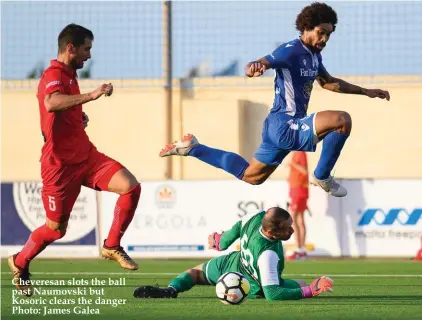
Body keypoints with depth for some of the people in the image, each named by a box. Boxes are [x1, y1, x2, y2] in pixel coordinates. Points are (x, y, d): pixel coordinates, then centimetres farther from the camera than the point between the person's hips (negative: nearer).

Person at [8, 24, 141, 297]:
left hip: (85, 155, 8)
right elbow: (51, 103, -42)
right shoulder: (53, 75, -17)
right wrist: (92, 96, -50)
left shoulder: (69, 75, 13)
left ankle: (112, 246, 1)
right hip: (61, 164, -8)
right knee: (56, 228, 3)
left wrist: (81, 117, 12)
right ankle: (20, 264, 30)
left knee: (131, 186, -13)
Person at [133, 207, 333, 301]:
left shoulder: (256, 217, -27)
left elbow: (238, 227, -3)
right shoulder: (268, 255, -44)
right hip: (252, 289, -4)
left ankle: (171, 289, -1)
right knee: (300, 287, 12)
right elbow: (271, 293, -42)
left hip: (228, 264, 4)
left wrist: (221, 243, 19)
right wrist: (309, 291, -47)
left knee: (195, 273, 28)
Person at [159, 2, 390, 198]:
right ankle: (322, 177, -6)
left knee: (250, 176, 21)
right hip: (285, 126, -10)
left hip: (280, 129, 10)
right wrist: (253, 68, -55)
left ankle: (192, 148, 29)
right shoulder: (291, 51, -16)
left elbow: (329, 82, 30)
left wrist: (366, 92, 29)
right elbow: (262, 63, -30)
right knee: (342, 120, -24)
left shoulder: (314, 55, 12)